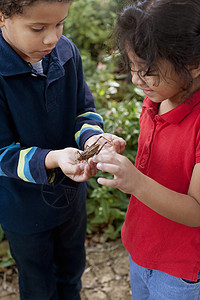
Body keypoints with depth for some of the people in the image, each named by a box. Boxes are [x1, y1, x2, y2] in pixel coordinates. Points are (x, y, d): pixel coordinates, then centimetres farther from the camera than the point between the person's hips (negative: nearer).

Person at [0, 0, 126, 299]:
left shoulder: (66, 52, -13)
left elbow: (84, 110, -3)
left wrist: (92, 136, -26)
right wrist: (53, 159, -42)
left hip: (71, 193, 5)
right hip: (25, 206, -4)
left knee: (73, 267, 31)